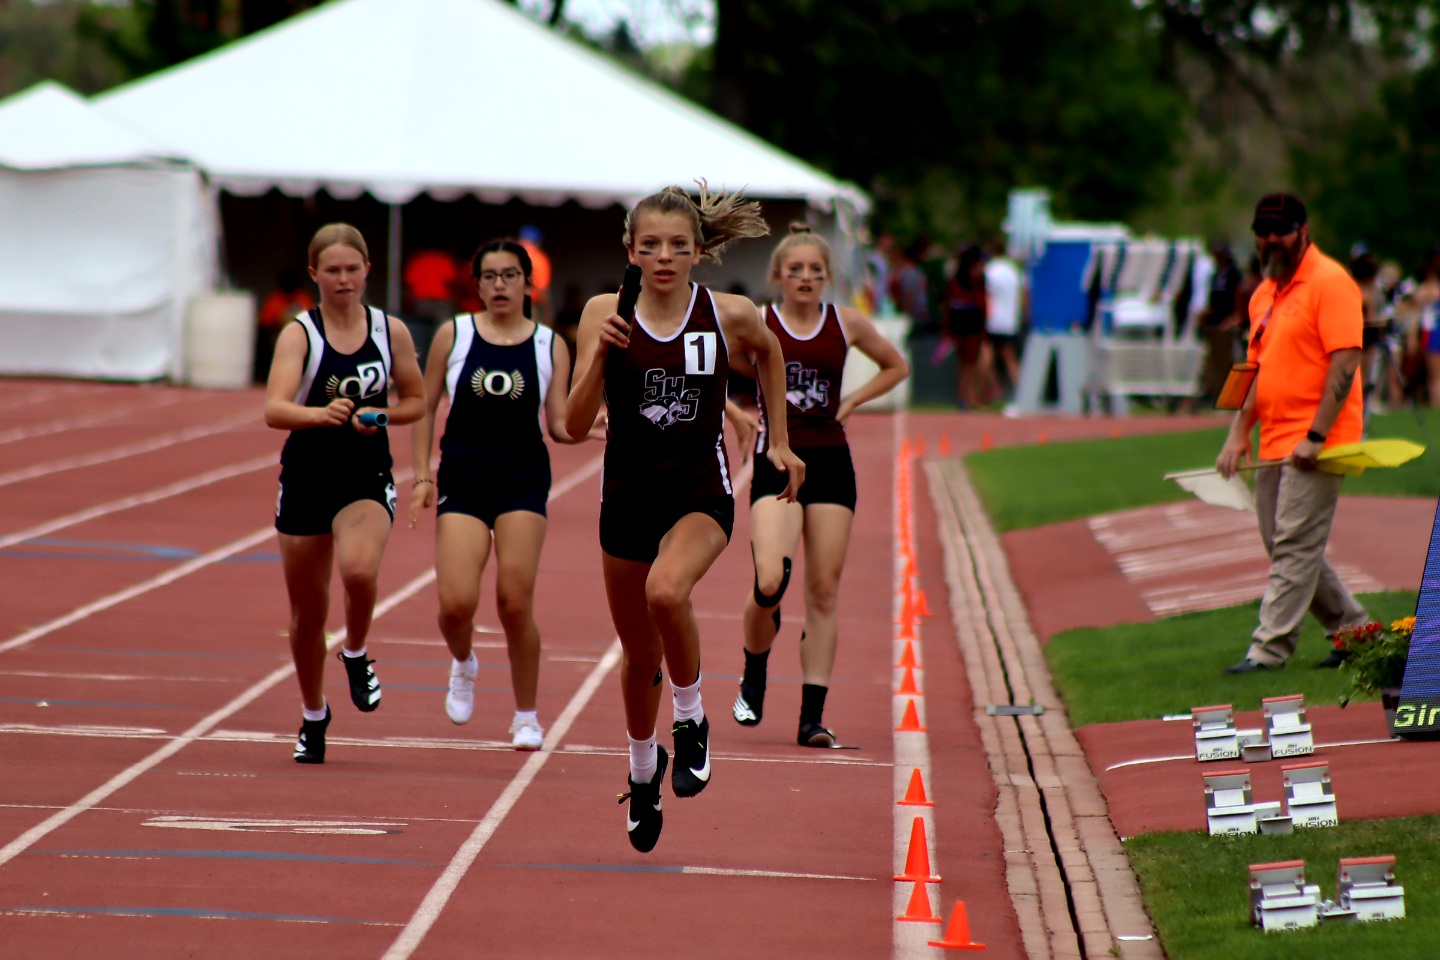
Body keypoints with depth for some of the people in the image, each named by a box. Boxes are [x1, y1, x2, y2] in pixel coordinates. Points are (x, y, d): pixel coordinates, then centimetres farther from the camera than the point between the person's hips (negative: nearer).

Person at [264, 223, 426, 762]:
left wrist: (380, 416, -9)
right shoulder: (300, 334, -9)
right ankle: (313, 716, 33)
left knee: (359, 570, -31)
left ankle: (356, 655, 1)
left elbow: (416, 400, 12)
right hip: (306, 478, 0)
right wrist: (322, 414, -42)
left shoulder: (391, 332, 0)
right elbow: (275, 411, -22)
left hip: (367, 479, 0)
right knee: (307, 613, 9)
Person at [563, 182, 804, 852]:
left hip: (701, 492, -2)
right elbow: (576, 425, -9)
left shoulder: (730, 315, -7)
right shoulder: (605, 314, -7)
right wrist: (600, 355, -23)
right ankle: (643, 772, 42)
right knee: (639, 654, 14)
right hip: (628, 494, 2)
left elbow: (768, 353, 17)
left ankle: (691, 721, -8)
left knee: (666, 591, -34)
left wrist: (779, 441, 18)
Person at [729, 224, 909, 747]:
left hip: (831, 464, 2)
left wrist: (851, 401, 7)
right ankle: (753, 679, 10)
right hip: (776, 462, -2)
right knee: (770, 581, -19)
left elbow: (896, 366, 21)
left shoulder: (847, 324, 5)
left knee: (824, 591, 0)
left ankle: (813, 715, 4)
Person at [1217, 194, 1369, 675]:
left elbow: (1345, 362, -17)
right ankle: (1353, 630, 21)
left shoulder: (1329, 282, -9)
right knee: (1283, 547, 11)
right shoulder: (1264, 295, 17)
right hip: (1273, 445, 9)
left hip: (1314, 445, -9)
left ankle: (1269, 648, -10)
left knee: (1295, 546, -9)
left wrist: (1315, 436, -21)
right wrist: (1238, 432, 10)